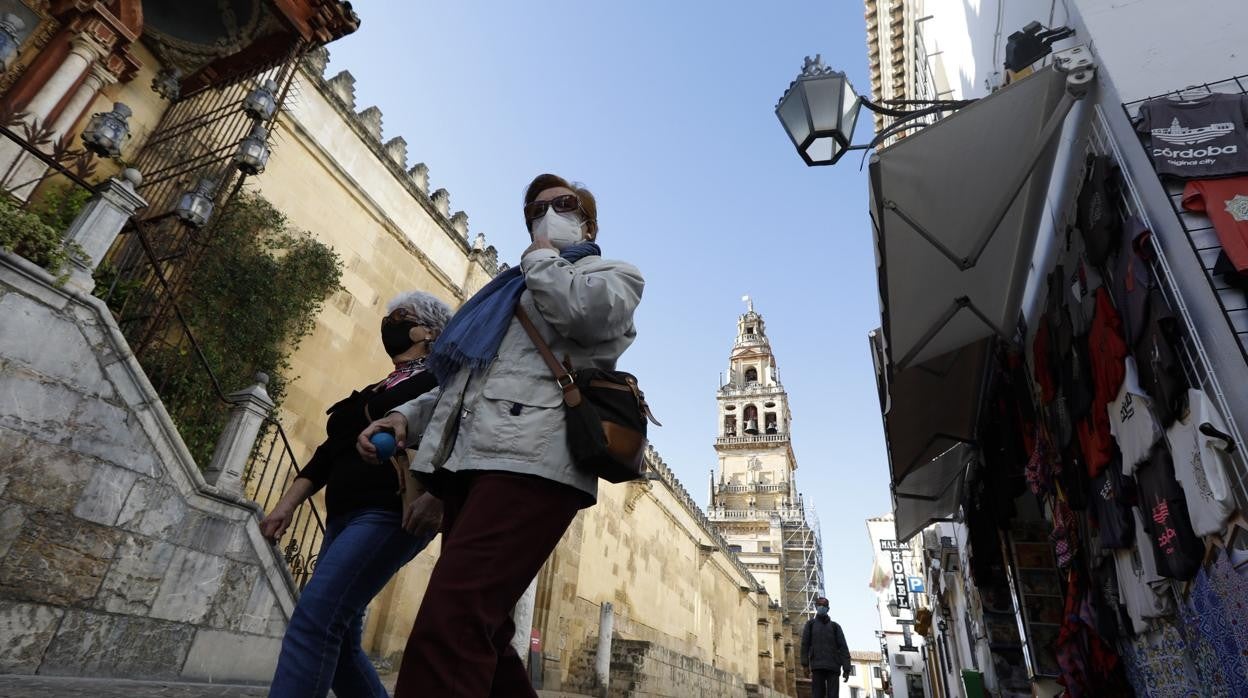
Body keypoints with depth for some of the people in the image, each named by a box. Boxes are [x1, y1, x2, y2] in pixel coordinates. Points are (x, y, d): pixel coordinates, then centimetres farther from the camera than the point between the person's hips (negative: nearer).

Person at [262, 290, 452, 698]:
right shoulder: (370, 394, 26)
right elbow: (328, 453, 22)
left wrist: (437, 495, -27)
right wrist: (286, 505, 12)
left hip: (392, 513, -9)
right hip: (345, 516, 9)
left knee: (314, 619, -19)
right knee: (338, 636, 7)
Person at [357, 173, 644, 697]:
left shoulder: (613, 274, 16)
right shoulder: (510, 291, 34)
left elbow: (587, 311, -11)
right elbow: (463, 383, 31)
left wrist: (541, 258, 8)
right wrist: (407, 417, 12)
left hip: (533, 462, -8)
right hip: (471, 462, 8)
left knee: (448, 625, -20)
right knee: (480, 635, 8)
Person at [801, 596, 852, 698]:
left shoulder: (834, 626, 16)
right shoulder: (810, 624, 16)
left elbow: (843, 647, 7)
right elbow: (805, 644, 7)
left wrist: (846, 668, -5)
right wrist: (805, 663, -6)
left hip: (833, 666, 1)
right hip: (817, 666, -1)